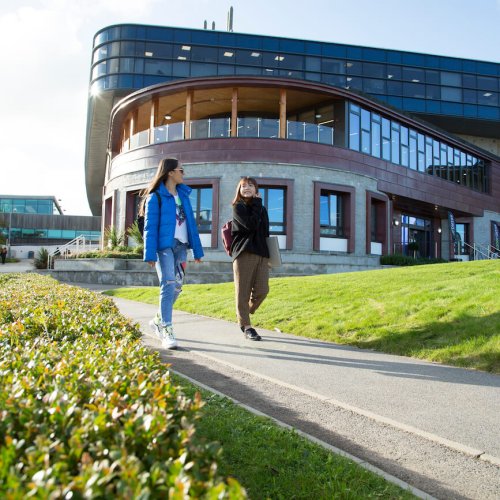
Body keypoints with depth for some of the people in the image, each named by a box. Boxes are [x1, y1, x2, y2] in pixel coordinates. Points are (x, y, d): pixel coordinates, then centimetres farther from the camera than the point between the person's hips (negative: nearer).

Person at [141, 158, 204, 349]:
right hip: (164, 246, -6)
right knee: (168, 286, -12)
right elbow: (150, 227, -8)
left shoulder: (183, 194, 15)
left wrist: (197, 249, 11)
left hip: (181, 246, 7)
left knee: (177, 286, 10)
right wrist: (150, 254, -16)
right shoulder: (155, 197, -4)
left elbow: (190, 223, 14)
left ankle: (158, 320, 30)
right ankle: (167, 332, -8)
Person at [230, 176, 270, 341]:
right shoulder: (238, 208, 3)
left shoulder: (262, 209, 21)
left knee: (262, 290, -3)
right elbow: (251, 225, -13)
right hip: (244, 254, -5)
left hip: (262, 255, 5)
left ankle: (244, 314, 22)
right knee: (243, 292, -4)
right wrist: (257, 204, -3)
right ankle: (246, 326, 5)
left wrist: (268, 255, 14)